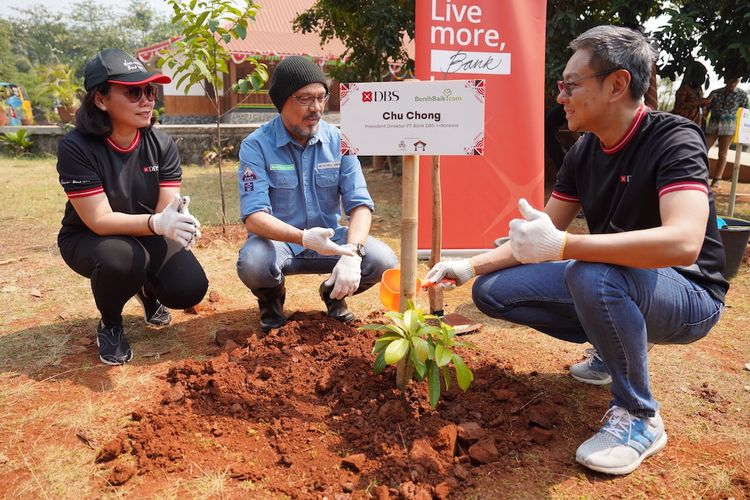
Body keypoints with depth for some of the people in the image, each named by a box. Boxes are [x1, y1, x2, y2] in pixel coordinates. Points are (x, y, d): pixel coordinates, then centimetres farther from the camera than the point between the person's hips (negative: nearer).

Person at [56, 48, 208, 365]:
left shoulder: (161, 144, -13)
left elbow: (166, 209, -18)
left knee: (190, 289, -20)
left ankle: (147, 290, 19)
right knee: (121, 257, -37)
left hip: (147, 237, 3)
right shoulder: (76, 147, -23)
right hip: (89, 239, -3)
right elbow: (99, 220, -28)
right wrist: (157, 223, -45)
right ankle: (109, 324, -2)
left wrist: (178, 220, -43)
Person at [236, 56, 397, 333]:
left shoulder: (339, 141, -5)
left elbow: (360, 204, -10)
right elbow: (254, 216, -22)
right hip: (278, 240, -2)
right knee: (252, 265, -35)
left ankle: (334, 292, 11)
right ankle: (272, 298, 4)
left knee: (383, 261, -23)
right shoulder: (256, 145, -13)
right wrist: (304, 238, -39)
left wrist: (352, 252, -30)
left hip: (328, 237, 2)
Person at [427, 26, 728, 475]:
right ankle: (615, 348, 11)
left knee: (590, 273, -39)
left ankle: (639, 417, -15)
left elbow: (682, 242, -38)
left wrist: (561, 246, -41)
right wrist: (471, 266, -7)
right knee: (492, 290, -3)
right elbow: (539, 237, 3)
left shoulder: (673, 140, -21)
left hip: (688, 295, -7)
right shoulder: (583, 152, 0)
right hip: (613, 285, 7)